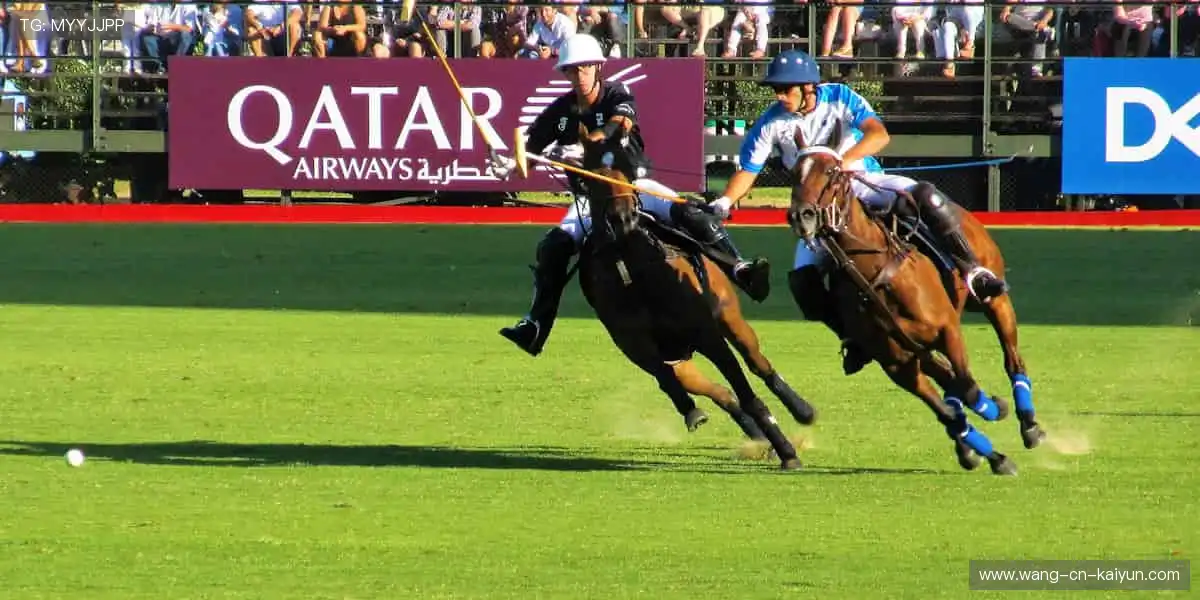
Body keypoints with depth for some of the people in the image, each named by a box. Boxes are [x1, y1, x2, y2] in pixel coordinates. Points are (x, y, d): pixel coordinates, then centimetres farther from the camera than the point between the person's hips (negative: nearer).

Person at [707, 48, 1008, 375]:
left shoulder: (840, 98, -15)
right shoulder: (772, 123, -9)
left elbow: (878, 134, -29)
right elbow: (747, 170, -7)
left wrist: (841, 161, -45)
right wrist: (724, 202, -26)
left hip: (865, 182, -2)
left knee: (924, 196, -29)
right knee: (802, 278, -18)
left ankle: (973, 270, -21)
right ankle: (853, 338, 1)